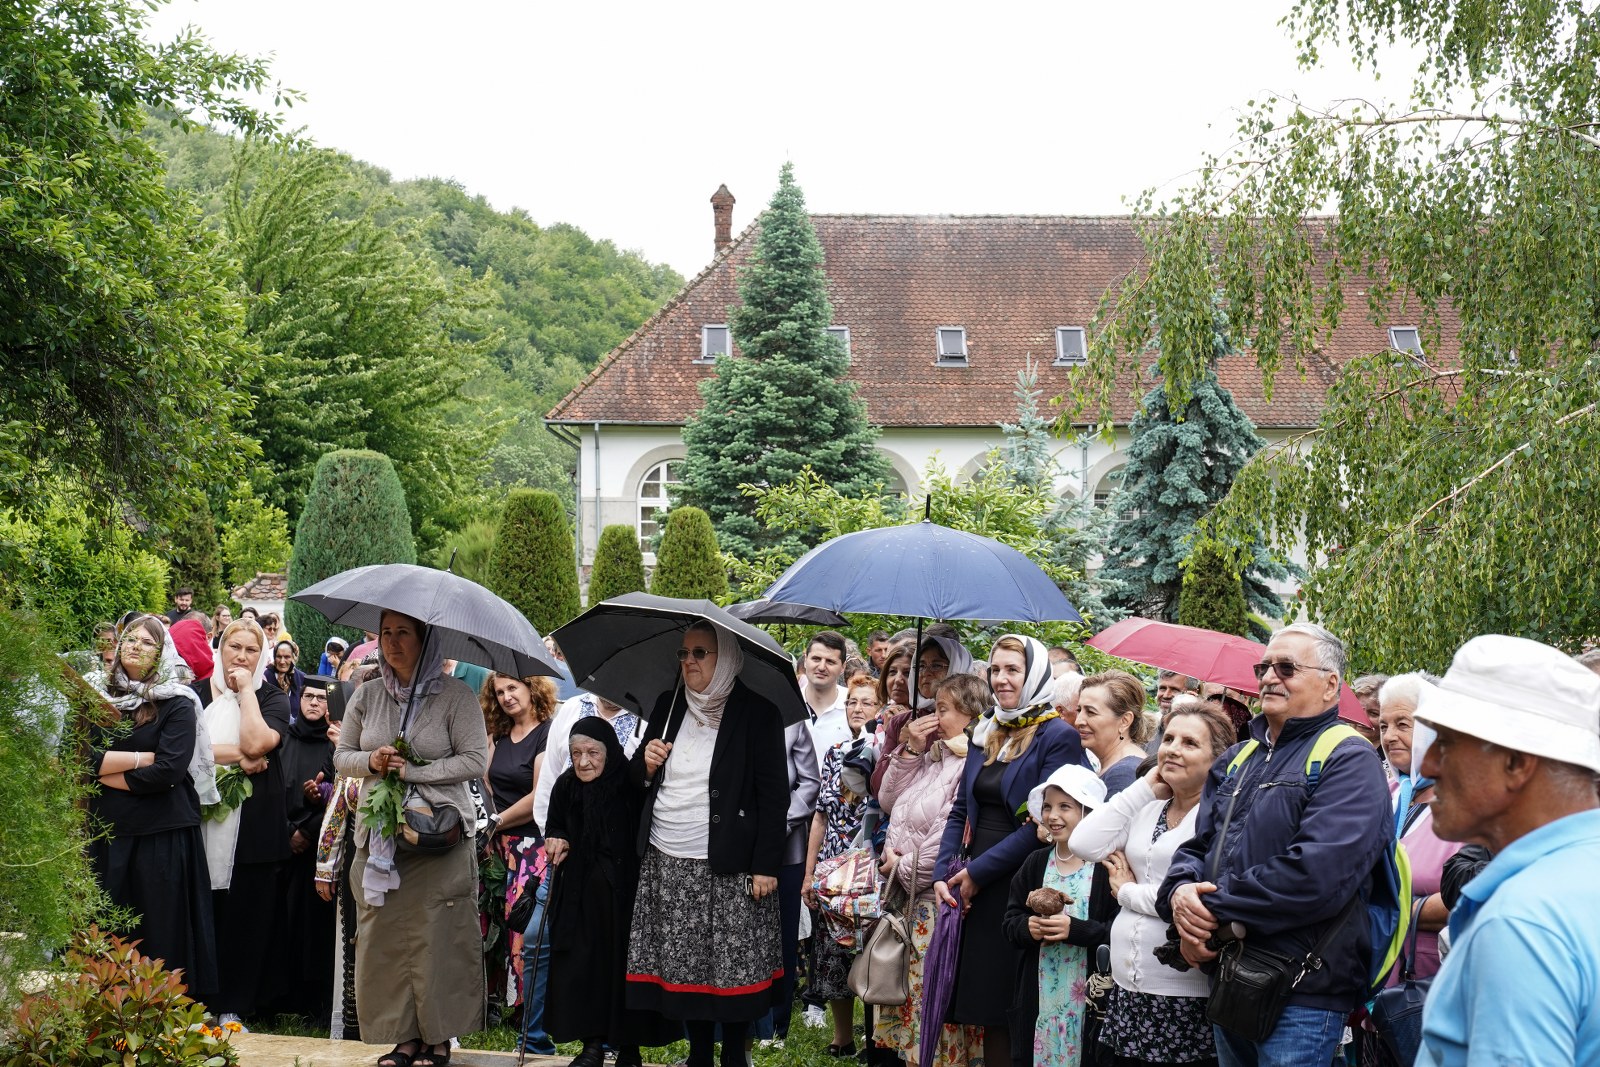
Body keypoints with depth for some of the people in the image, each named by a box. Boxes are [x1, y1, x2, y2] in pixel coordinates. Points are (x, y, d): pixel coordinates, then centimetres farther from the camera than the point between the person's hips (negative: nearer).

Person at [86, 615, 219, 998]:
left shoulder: (177, 704, -2)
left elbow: (169, 772, -14)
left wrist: (107, 772, -6)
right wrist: (141, 758, -10)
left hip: (163, 836, -4)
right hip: (107, 832, 4)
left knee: (162, 933, -1)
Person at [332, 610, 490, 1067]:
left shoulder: (454, 695, -3)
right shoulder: (367, 696, 10)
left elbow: (475, 760, -8)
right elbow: (342, 756, 16)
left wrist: (412, 771, -14)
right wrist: (371, 760, -7)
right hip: (379, 836, 4)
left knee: (436, 935, -3)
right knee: (382, 936, 2)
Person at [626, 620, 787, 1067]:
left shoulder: (757, 713, -4)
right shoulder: (668, 705, 11)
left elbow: (774, 795, -6)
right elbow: (641, 779, 20)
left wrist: (766, 865, -11)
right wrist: (645, 763, -4)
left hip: (726, 869, -4)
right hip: (666, 863, 5)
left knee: (732, 964, -2)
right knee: (683, 963, 6)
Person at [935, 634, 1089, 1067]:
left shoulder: (1059, 737, -8)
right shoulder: (985, 734, 14)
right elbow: (961, 811, 15)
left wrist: (978, 871, -15)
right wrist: (944, 873, 0)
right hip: (974, 891, 6)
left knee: (1013, 1008, -1)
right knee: (984, 1003, 9)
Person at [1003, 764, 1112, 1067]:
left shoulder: (1106, 866, -8)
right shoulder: (1035, 863, 8)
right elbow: (1011, 921, 9)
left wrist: (1074, 929, -23)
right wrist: (1028, 927, -12)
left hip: (1089, 995, -4)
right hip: (1037, 991, 4)